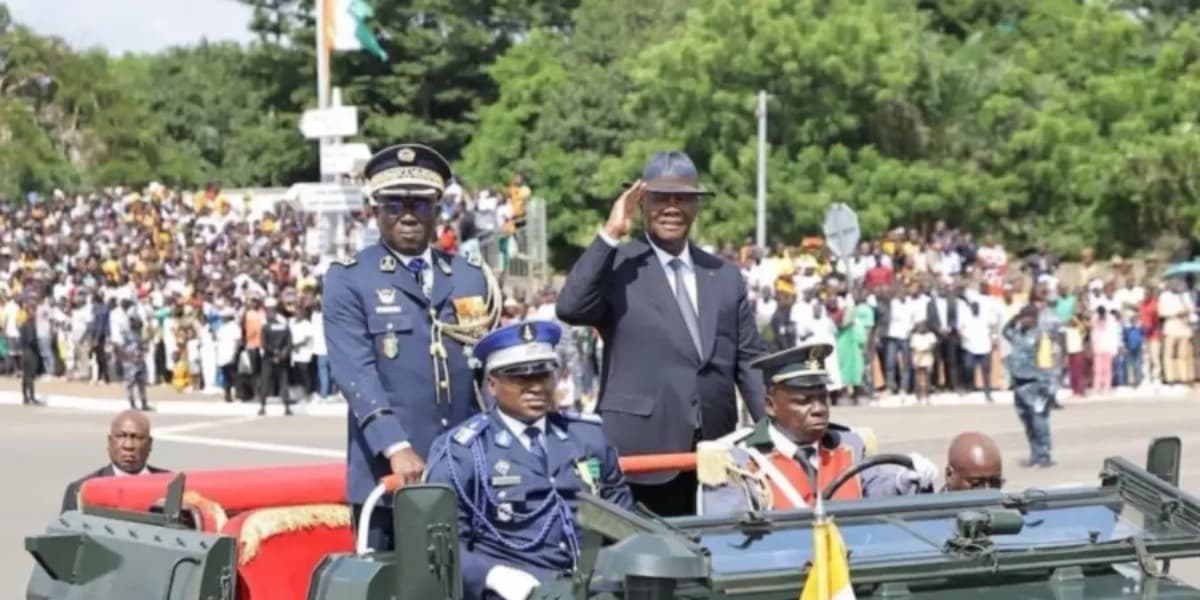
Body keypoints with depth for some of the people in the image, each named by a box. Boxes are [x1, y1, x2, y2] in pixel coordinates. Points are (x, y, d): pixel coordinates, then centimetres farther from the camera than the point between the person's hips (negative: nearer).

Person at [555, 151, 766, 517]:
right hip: (642, 451, -4)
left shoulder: (725, 276, 14)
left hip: (714, 454, 4)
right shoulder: (617, 266, 0)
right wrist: (609, 235, -16)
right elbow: (570, 308, -18)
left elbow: (749, 361, 14)